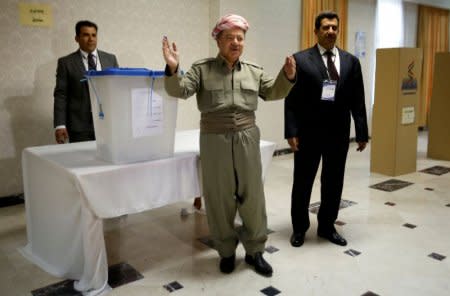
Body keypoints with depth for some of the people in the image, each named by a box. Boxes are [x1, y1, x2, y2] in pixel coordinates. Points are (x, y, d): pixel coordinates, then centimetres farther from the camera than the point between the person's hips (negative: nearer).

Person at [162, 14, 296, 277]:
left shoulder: (254, 71, 10)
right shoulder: (202, 69, 0)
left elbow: (273, 92, 14)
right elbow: (181, 90, -10)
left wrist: (288, 76, -3)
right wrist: (173, 70, -28)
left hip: (247, 139, 3)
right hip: (215, 141, -2)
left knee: (253, 197, 8)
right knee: (219, 199, 7)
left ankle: (255, 250, 26)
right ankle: (226, 251, 26)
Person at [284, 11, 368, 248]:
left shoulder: (351, 61, 7)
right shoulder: (300, 59, -3)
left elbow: (357, 101, 6)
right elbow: (291, 100, -6)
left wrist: (362, 133, 5)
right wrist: (291, 132, -12)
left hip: (338, 133, 3)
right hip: (308, 133, -3)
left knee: (333, 183, 12)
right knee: (303, 182, 9)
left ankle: (327, 226, 30)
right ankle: (299, 228, 26)